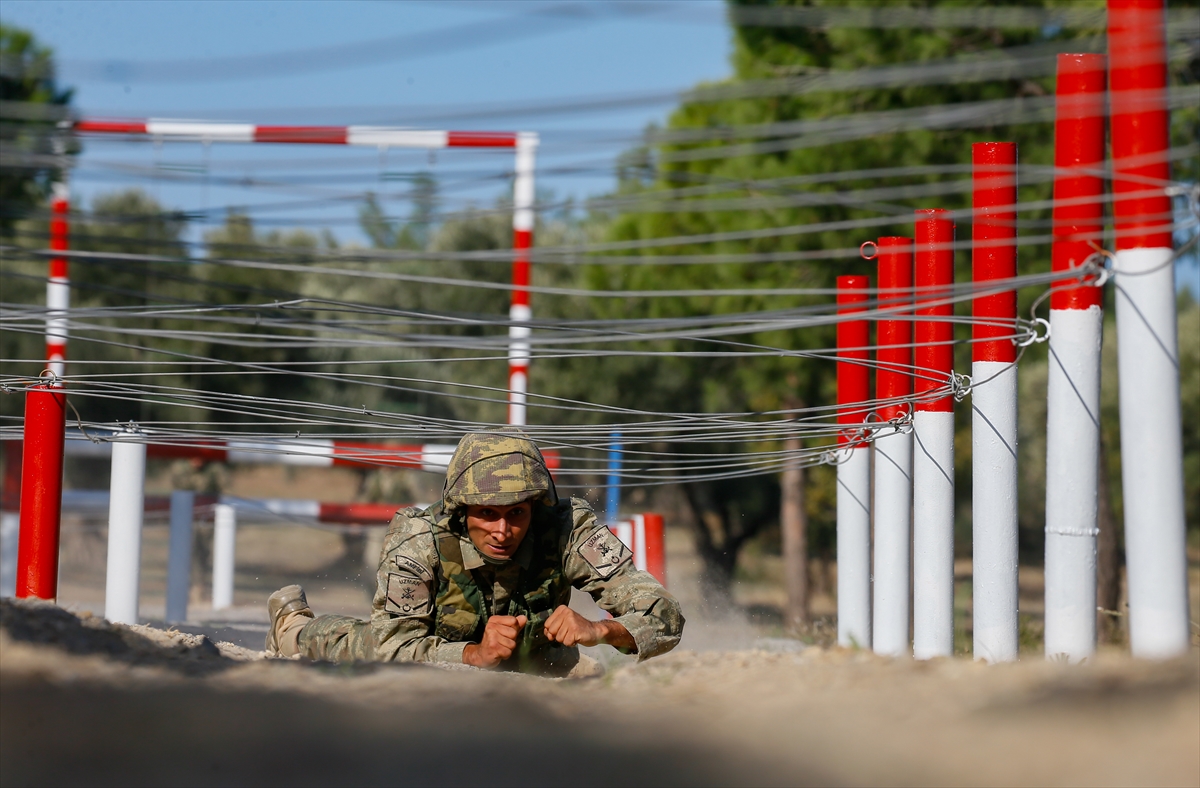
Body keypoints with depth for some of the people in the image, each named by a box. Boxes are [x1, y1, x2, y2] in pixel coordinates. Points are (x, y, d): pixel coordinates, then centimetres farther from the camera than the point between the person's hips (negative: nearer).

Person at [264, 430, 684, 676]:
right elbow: (392, 649, -40)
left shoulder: (566, 532, -41)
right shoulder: (417, 541, -42)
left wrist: (598, 629, -60)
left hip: (532, 657, 2)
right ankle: (294, 623, 43)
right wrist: (476, 654, -57)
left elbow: (664, 616, -40)